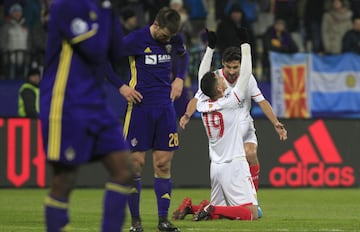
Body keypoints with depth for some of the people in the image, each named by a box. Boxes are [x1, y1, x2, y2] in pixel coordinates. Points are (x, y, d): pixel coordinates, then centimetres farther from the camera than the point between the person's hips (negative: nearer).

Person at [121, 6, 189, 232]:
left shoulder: (174, 40, 3)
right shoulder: (135, 40, -12)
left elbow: (183, 55, 26)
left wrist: (179, 78, 12)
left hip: (165, 107, 4)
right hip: (139, 107, -4)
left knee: (163, 164, 1)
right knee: (136, 163, -4)